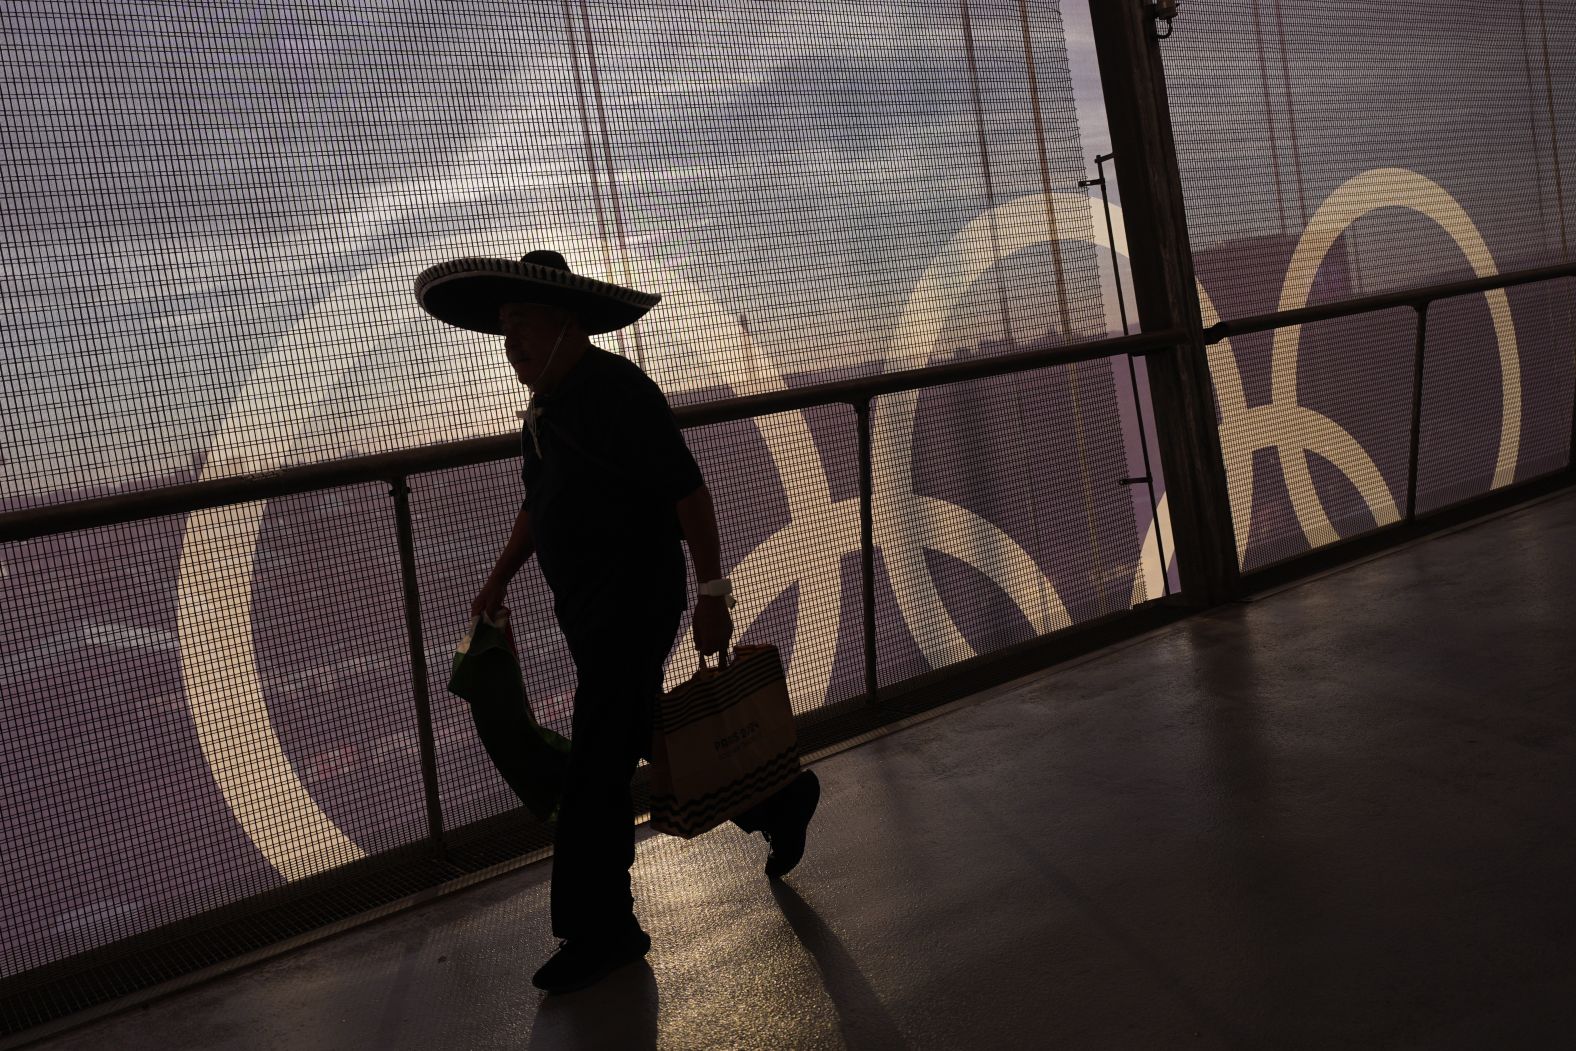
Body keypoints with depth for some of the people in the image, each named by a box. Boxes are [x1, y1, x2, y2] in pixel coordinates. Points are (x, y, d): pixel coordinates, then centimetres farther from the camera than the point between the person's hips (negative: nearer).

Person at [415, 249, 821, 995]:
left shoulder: (615, 390, -17)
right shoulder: (546, 404, 12)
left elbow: (687, 490, -20)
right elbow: (539, 504, 25)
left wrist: (712, 592, -22)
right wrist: (499, 580, 20)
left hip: (632, 608, -10)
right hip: (589, 610, 10)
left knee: (595, 771, -4)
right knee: (648, 737, 20)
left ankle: (599, 932, 10)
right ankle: (780, 802, 39)